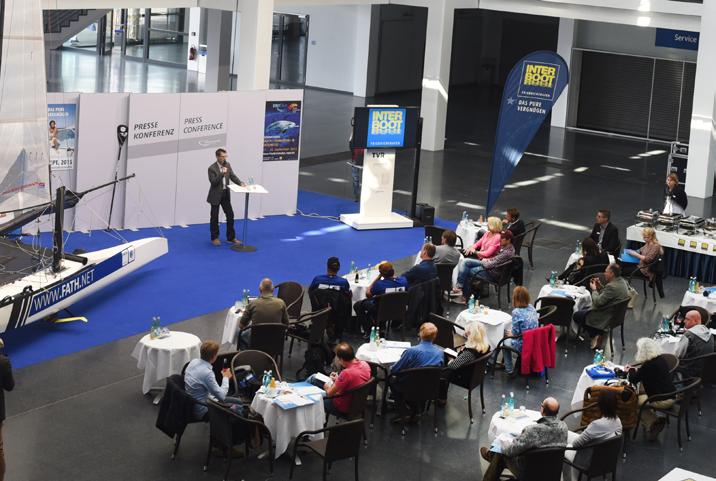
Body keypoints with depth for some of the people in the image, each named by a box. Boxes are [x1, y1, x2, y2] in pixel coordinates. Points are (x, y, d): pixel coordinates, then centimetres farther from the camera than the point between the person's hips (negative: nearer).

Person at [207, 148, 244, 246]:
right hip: (216, 195, -5)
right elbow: (213, 182, -21)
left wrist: (240, 183, -15)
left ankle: (231, 237, 14)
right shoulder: (212, 168, -16)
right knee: (214, 217, 5)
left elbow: (233, 176, 2)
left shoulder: (227, 165, 2)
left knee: (230, 215, 5)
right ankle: (215, 238, 19)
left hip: (226, 194, 5)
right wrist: (222, 174, -30)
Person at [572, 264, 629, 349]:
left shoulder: (612, 286, -29)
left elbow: (598, 302, -24)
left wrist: (594, 289, -9)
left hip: (607, 317, -10)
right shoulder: (622, 281, 2)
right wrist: (600, 287, 1)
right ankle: (599, 333, 16)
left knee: (576, 316, 0)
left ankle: (596, 335, 2)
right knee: (584, 309, 26)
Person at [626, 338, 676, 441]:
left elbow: (632, 380, -9)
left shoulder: (649, 365, -19)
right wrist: (636, 369, 20)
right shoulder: (661, 359, 5)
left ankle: (653, 422, 7)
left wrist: (631, 370, 11)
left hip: (663, 401, -9)